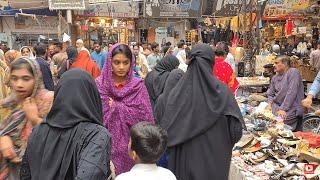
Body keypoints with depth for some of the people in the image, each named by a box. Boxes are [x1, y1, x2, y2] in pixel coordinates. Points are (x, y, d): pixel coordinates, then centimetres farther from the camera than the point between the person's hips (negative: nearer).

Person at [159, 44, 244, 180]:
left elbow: (166, 130, -10)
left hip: (185, 158, 1)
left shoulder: (177, 91, -12)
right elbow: (236, 128, -10)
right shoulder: (221, 91, -13)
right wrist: (223, 143, 9)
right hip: (215, 160, 0)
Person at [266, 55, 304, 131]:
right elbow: (270, 94, 18)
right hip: (278, 108, 7)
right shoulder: (275, 77, 14)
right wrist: (270, 102, -5)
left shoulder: (293, 72, -9)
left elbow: (291, 93, -17)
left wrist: (283, 109, -20)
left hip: (292, 111, -7)